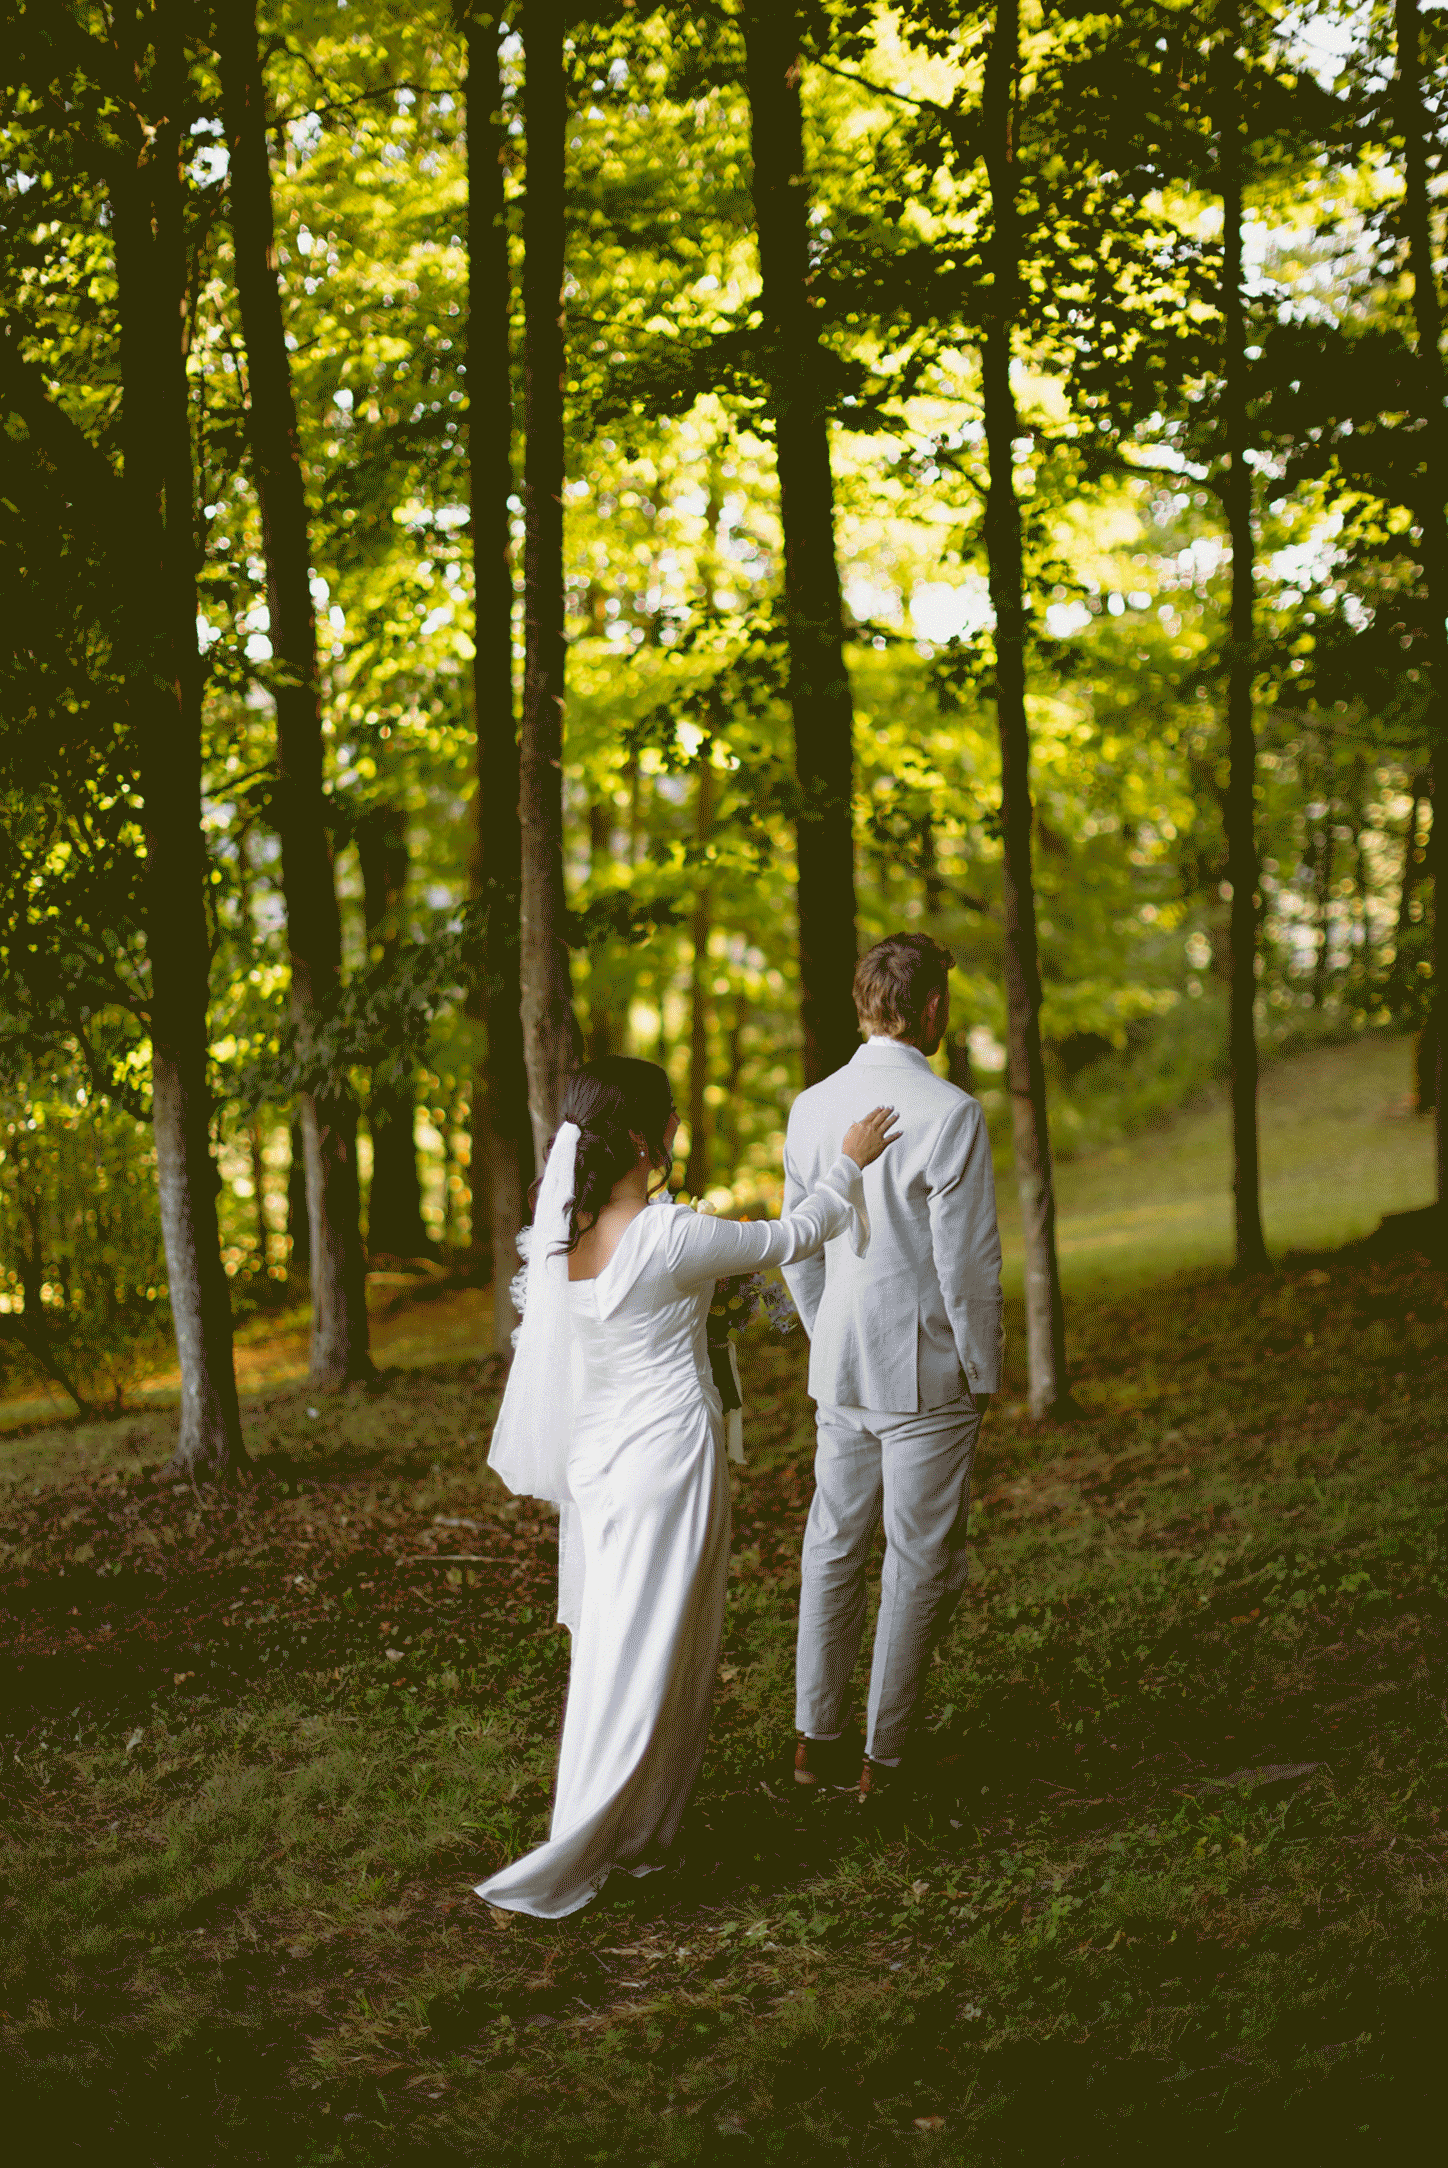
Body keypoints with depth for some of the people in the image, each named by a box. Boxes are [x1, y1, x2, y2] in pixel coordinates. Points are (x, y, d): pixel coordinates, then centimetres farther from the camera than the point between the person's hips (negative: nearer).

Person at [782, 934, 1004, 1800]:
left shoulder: (811, 1107, 2)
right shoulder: (951, 1114, -16)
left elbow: (798, 1247, 10)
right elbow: (967, 1260, -14)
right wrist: (984, 1372, -3)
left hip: (840, 1368, 6)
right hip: (927, 1370, -6)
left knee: (834, 1543, 15)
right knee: (922, 1561, 4)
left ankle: (818, 1736, 22)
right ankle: (883, 1754, 8)